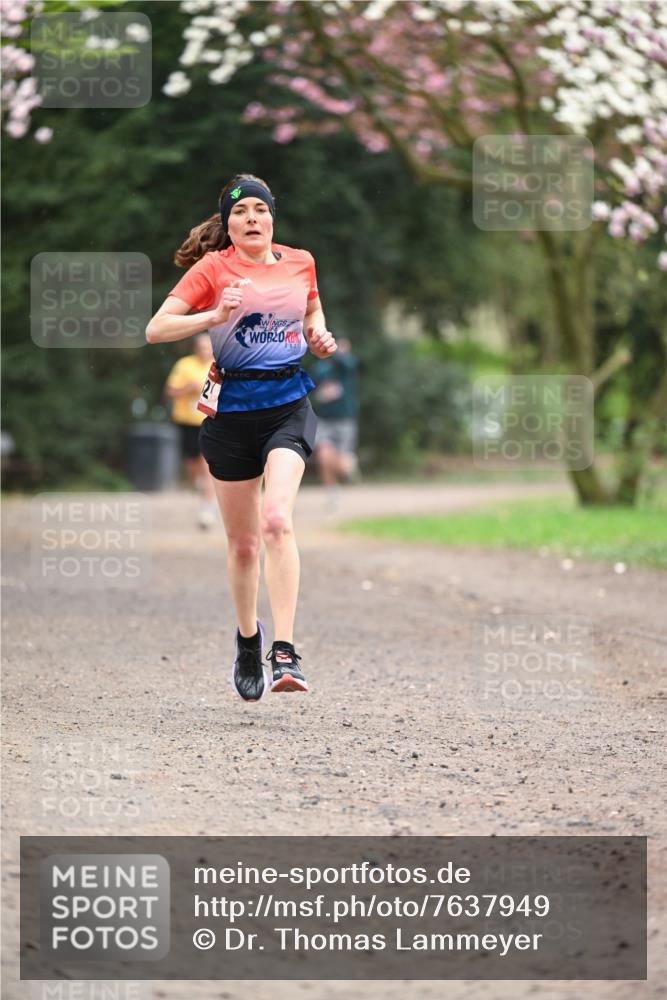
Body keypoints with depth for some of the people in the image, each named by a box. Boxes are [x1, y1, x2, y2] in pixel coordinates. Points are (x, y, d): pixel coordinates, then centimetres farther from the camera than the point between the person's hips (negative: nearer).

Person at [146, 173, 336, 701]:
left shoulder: (300, 262, 8)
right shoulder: (213, 268, -2)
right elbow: (156, 329, -9)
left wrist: (320, 339, 6)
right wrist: (214, 316, -22)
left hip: (289, 404, 1)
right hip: (232, 407, 0)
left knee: (277, 519, -22)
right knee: (242, 542, 7)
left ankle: (285, 653, -26)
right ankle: (247, 639, 33)